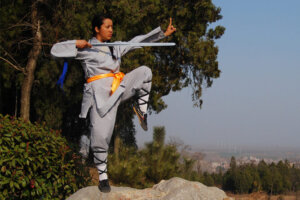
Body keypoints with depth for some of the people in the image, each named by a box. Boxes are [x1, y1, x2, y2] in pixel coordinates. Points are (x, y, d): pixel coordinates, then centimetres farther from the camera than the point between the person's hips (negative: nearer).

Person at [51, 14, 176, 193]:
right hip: (100, 94, -5)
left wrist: (164, 33, 14)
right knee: (100, 136, -8)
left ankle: (142, 108, 4)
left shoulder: (116, 48, 19)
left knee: (144, 71, -6)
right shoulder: (85, 49, 2)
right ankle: (103, 176, 8)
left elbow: (139, 41, 18)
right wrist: (76, 44, -15)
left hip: (119, 89, 5)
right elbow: (55, 51, -3)